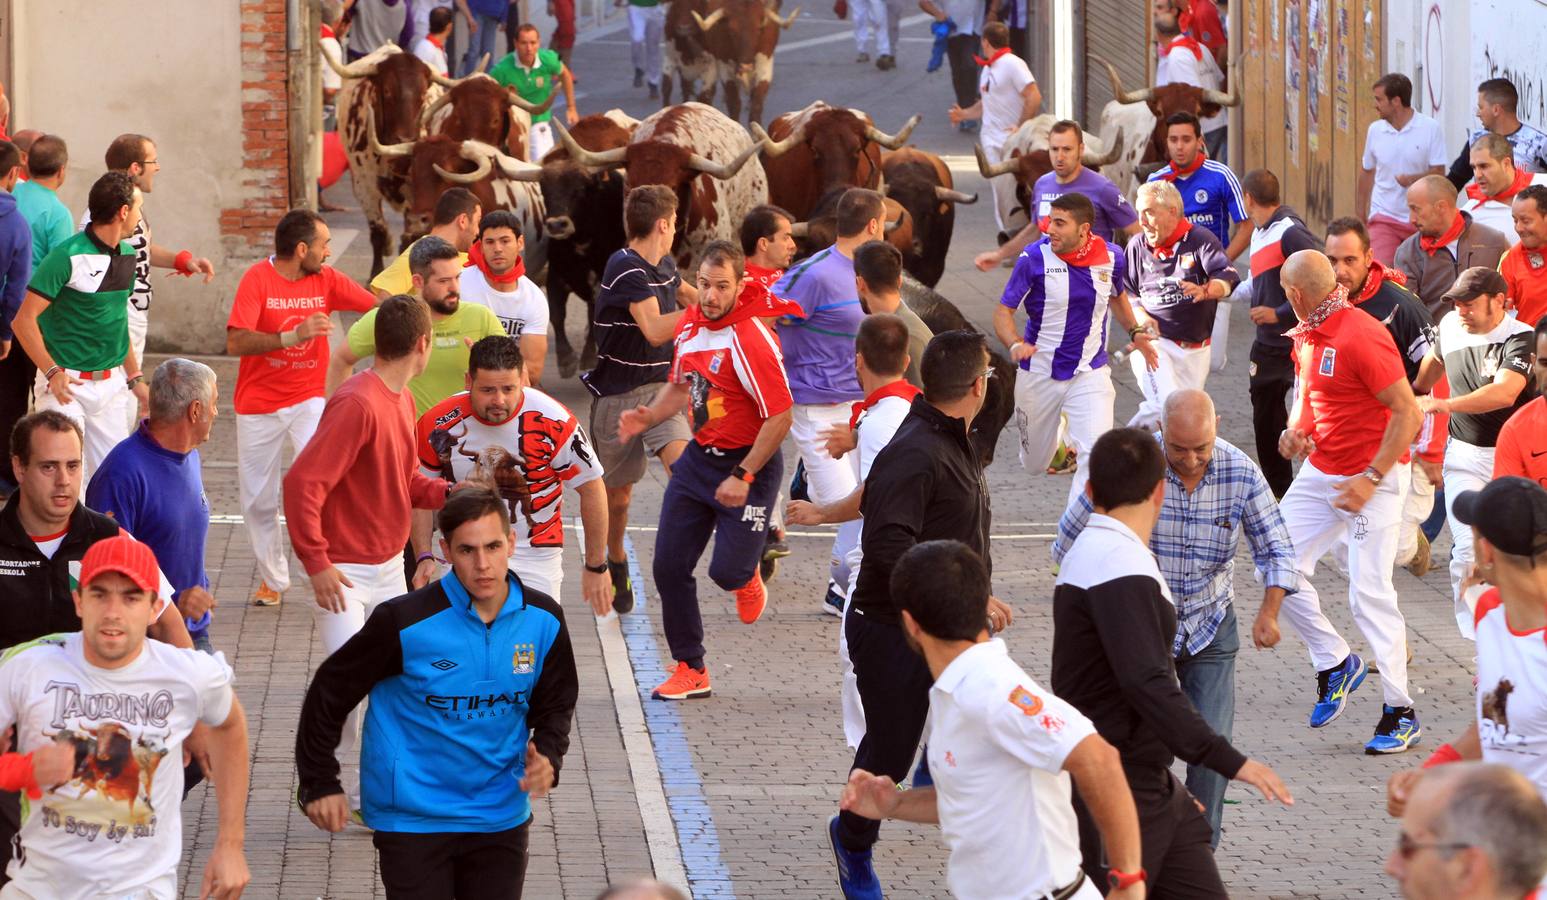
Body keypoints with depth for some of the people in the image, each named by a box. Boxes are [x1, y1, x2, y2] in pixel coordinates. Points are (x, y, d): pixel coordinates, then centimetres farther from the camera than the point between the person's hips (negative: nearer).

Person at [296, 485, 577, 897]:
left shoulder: (543, 620, -4)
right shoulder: (405, 621, -18)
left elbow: (556, 703, 12)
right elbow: (331, 690, -6)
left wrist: (548, 758, -8)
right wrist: (319, 782, -2)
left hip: (501, 815, 4)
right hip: (412, 818, -4)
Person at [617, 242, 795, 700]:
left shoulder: (751, 339, -23)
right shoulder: (690, 325, 2)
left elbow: (780, 416, -21)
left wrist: (743, 477, -20)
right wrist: (648, 417, 1)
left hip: (749, 461, -7)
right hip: (699, 457, 7)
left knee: (727, 570, -12)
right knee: (669, 564, 3)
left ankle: (748, 575, 29)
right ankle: (690, 670, 18)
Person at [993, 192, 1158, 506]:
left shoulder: (1111, 258, -4)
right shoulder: (1034, 258, -13)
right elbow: (1003, 312, -10)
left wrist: (1134, 332, 9)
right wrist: (1015, 344, -30)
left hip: (1090, 373, 0)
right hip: (1038, 372, 0)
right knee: (1035, 465, 17)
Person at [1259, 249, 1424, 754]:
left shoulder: (1362, 338, -22)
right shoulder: (1305, 337, 6)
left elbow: (1408, 412, -22)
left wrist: (1372, 479, -23)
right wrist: (1296, 430, 2)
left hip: (1372, 478, -9)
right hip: (1320, 472, 9)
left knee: (1369, 593, -10)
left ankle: (1400, 712, -1)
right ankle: (1334, 663, 21)